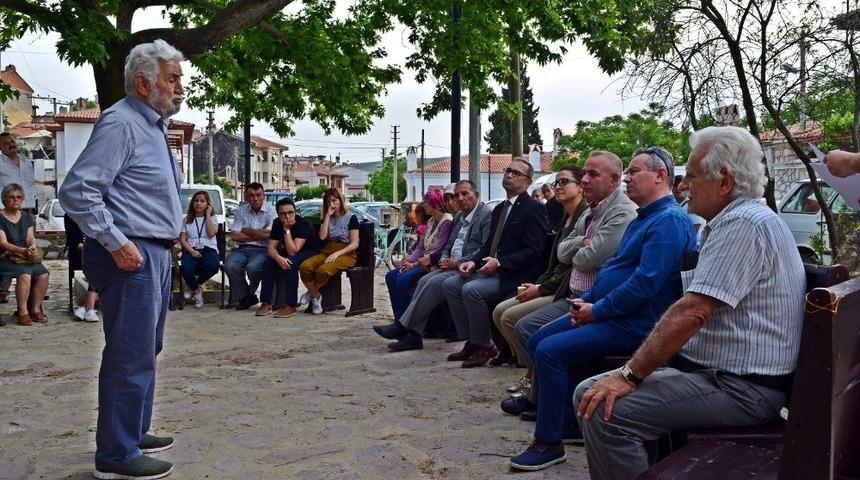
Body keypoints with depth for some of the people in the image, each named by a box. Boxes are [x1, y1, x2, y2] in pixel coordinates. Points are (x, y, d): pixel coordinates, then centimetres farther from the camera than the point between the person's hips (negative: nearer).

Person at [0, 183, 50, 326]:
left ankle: (35, 309, -10)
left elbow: (30, 238, 6)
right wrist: (23, 251, -26)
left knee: (43, 274, -22)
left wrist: (33, 247, -19)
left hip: (26, 257, 5)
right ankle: (23, 312, -24)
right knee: (24, 274, -32)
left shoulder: (27, 217, 16)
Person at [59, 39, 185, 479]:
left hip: (155, 254, 11)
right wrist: (117, 243, -21)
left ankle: (133, 433, 32)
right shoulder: (120, 123, -14)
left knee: (145, 351, 18)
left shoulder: (153, 126, 17)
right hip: (131, 256, -10)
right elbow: (77, 191, -21)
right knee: (130, 357, -5)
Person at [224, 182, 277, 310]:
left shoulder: (271, 210, -1)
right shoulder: (241, 211, 11)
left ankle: (250, 293, 1)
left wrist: (246, 230, -1)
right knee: (229, 266, -25)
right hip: (242, 248, 4)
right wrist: (258, 235, -5)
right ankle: (245, 297, -3)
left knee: (252, 267, -33)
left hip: (262, 250, -4)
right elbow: (234, 235, 1)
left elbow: (267, 235, -14)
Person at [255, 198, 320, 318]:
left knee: (291, 263, -35)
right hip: (287, 252, 6)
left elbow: (293, 251, -32)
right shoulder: (277, 223, -7)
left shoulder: (303, 224, -26)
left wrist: (287, 229, -34)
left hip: (309, 252, -6)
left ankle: (291, 305, -31)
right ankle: (266, 303, -12)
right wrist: (279, 258, -34)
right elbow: (271, 247, -13)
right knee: (268, 263, -19)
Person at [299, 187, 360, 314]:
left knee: (323, 270, -36)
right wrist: (328, 216, 1)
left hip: (346, 254, -5)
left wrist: (337, 254, -17)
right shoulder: (327, 218, 20)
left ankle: (311, 292, -6)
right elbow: (322, 236, 1)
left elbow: (354, 244, -4)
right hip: (327, 251, 5)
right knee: (305, 267, -28)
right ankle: (316, 297, -9)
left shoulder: (351, 218, 4)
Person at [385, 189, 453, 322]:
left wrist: (415, 264, -17)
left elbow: (438, 252, -20)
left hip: (433, 265, -10)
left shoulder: (447, 222, -14)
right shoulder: (431, 221, 16)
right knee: (391, 276, 1)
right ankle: (399, 320, -1)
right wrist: (409, 261, -3)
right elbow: (421, 246, 14)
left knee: (403, 280, -24)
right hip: (423, 263, 10)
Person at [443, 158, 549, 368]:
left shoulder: (533, 209, -9)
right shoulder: (500, 208, 19)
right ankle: (471, 341, 3)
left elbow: (534, 251, -17)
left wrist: (500, 262, -22)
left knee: (472, 289, -27)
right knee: (451, 284, -4)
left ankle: (485, 346, -10)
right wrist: (473, 262, 0)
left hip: (515, 275, -9)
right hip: (492, 269, 9)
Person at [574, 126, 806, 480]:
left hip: (739, 386, -10)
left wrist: (630, 375, -20)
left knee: (604, 411, -23)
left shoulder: (744, 224, -17)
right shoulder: (735, 221, 17)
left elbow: (692, 312, -24)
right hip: (713, 369, 10)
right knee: (589, 393, 4)